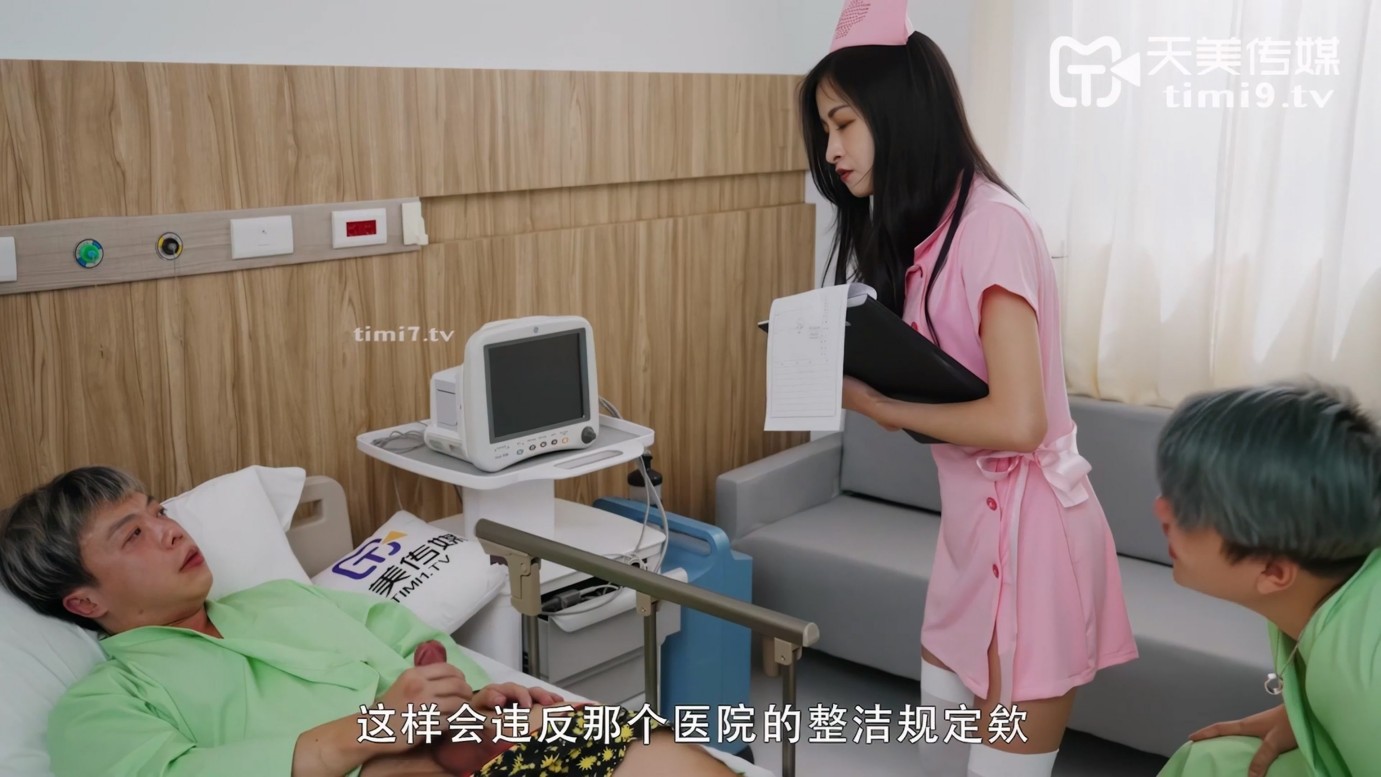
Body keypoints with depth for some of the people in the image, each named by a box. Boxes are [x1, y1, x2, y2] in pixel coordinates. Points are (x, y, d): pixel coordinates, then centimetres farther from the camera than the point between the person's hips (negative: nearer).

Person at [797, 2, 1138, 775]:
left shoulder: (992, 225, -20)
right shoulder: (919, 233, 9)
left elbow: (1016, 420, -26)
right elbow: (932, 386, 9)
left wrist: (877, 406, -14)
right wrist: (848, 373, -8)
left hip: (1028, 527, -9)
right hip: (972, 522, 9)